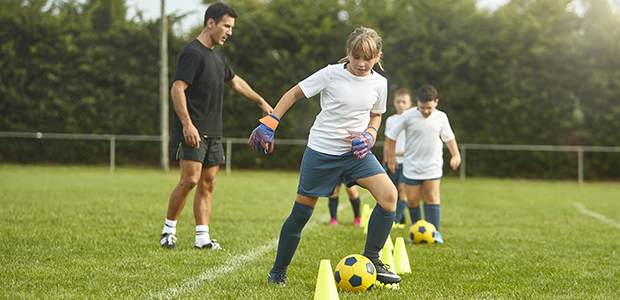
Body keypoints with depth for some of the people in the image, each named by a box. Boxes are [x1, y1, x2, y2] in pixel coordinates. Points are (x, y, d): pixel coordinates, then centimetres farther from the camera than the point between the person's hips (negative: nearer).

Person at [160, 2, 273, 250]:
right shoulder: (193, 52, -11)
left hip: (213, 132, 9)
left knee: (207, 184, 4)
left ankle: (202, 237, 5)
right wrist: (187, 124, -27)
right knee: (190, 179, -14)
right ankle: (168, 230, 0)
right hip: (193, 131, -9)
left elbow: (235, 82, 33)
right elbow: (177, 89, -18)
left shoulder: (217, 56, 17)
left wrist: (262, 103, 35)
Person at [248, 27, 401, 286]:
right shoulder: (331, 74, -10)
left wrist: (369, 135, -4)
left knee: (389, 194, -18)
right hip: (321, 151, -3)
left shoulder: (379, 83, 1)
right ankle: (278, 272, 21)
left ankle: (371, 261, -4)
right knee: (301, 212, 2)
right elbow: (294, 93, 0)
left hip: (355, 152, 3)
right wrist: (269, 123, -6)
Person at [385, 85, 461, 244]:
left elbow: (449, 137, 16)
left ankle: (434, 231, -9)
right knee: (412, 200, 0)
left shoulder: (441, 117, -2)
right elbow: (391, 136, -2)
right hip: (411, 166, -1)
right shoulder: (408, 116, -11)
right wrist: (391, 157, 1)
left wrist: (455, 154, 6)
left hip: (433, 166, 1)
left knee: (432, 197, -10)